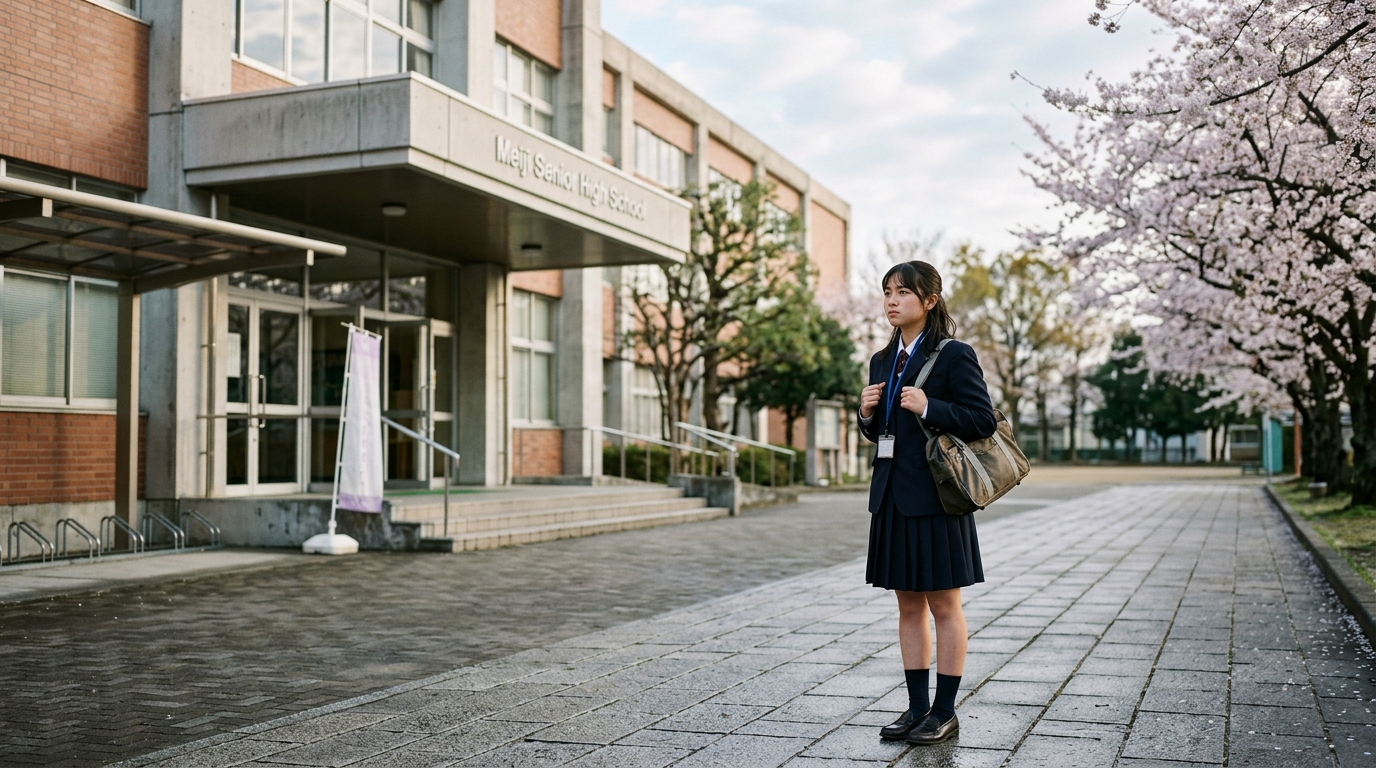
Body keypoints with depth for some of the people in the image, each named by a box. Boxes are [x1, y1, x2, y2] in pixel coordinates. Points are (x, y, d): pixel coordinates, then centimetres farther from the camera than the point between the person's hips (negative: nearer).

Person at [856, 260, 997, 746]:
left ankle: (944, 713, 11)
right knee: (909, 605, 12)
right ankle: (917, 707, 20)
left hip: (935, 496, -7)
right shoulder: (882, 361, 14)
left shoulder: (954, 355, -7)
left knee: (944, 605, 2)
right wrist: (867, 413, 0)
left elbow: (983, 420, -11)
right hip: (892, 496, 7)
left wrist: (928, 407, -19)